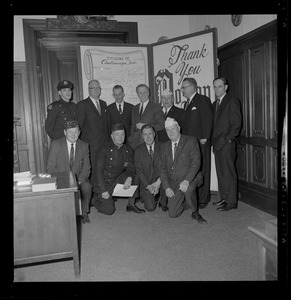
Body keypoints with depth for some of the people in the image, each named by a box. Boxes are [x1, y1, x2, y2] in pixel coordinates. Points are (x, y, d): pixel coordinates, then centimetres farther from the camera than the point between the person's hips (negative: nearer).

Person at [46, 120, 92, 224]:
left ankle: (84, 213, -7)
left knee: (87, 186, -29)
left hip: (78, 178, 1)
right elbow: (50, 168, -7)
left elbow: (86, 168, 0)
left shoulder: (84, 145, 1)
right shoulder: (56, 144, -6)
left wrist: (78, 181, -18)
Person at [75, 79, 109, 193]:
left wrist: (108, 139, 12)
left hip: (105, 143, 5)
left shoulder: (103, 104, 17)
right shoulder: (82, 105, -2)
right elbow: (78, 126, -2)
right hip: (91, 145, -5)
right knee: (93, 170, -4)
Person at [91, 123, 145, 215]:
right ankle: (96, 198, 18)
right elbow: (99, 171, -13)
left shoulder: (128, 150, 0)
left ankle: (131, 204, -8)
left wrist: (129, 178, -29)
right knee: (109, 210, -13)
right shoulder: (105, 150, -12)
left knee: (135, 176, -23)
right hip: (105, 183, -3)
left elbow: (131, 168, -4)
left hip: (119, 180, 4)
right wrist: (103, 190, -19)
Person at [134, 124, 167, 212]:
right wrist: (148, 186, -14)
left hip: (160, 181, 0)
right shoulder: (138, 150, -1)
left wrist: (158, 182, -19)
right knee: (150, 208, -16)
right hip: (146, 183, 0)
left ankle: (163, 203, -3)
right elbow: (138, 170, -4)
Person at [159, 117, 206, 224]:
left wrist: (186, 180, -28)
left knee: (187, 189, -38)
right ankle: (190, 202, 27)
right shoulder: (164, 147, 9)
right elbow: (162, 168, 6)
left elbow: (196, 163, -15)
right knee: (173, 214, -3)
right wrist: (166, 187, -6)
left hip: (191, 178, -4)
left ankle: (195, 212, -9)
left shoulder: (191, 141, -5)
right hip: (173, 182, 4)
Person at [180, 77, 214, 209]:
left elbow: (208, 119, -10)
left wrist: (204, 138, -15)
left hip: (200, 143, -7)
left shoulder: (203, 100, -3)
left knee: (201, 171, -2)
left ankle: (203, 199, 7)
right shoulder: (188, 103, 22)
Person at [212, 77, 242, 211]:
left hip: (227, 144, -7)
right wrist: (214, 141, 10)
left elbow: (237, 123, -9)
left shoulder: (232, 101, -3)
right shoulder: (215, 104, 20)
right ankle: (224, 198, 20)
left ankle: (231, 201, 3)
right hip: (217, 144, 8)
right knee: (220, 173, 11)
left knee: (229, 173, -4)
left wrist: (227, 139, -15)